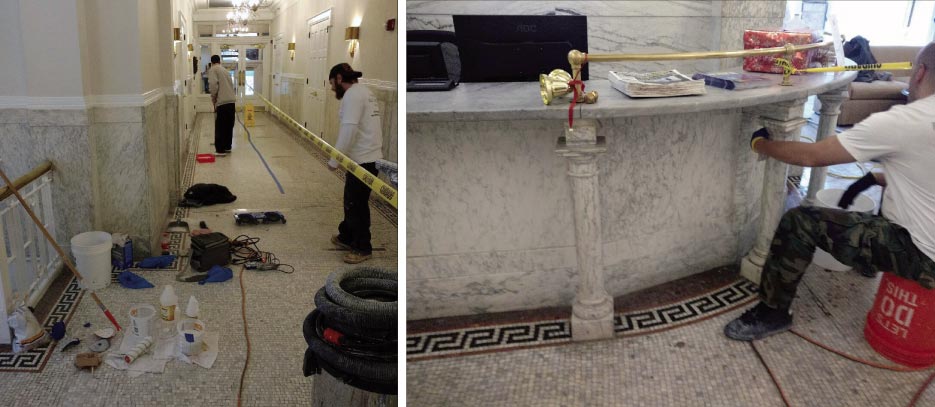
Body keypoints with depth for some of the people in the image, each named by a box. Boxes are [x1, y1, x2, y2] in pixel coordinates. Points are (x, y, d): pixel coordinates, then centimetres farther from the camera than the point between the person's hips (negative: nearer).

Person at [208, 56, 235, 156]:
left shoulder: (213, 70, 0)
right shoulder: (225, 70, 21)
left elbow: (213, 84, -15)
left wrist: (213, 97, 1)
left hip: (222, 102, -7)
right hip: (231, 101, 7)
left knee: (220, 128, -2)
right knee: (229, 126, 15)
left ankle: (220, 150, -1)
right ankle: (227, 147, 23)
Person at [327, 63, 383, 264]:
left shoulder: (352, 94, -13)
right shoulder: (362, 92, 19)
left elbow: (348, 130, -22)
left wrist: (334, 160, -16)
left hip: (363, 160, -10)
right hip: (367, 157, 10)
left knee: (357, 204, 0)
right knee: (351, 201, 19)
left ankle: (363, 248, 11)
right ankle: (347, 237, 33)